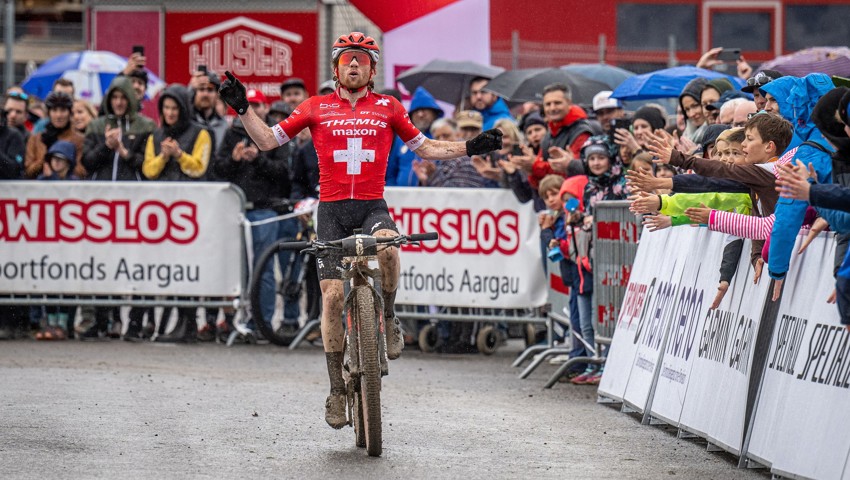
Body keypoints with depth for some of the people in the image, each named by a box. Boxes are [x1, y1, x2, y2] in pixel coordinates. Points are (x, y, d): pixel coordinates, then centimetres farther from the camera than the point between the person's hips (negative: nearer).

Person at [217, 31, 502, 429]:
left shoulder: (388, 108, 9)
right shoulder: (317, 108, 7)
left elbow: (423, 147, 19)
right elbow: (267, 140, 11)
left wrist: (469, 148, 9)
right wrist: (242, 109, -2)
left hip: (373, 207, -1)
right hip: (332, 209, 1)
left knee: (387, 246, -36)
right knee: (332, 294, -6)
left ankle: (388, 318, -8)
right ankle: (337, 390, 2)